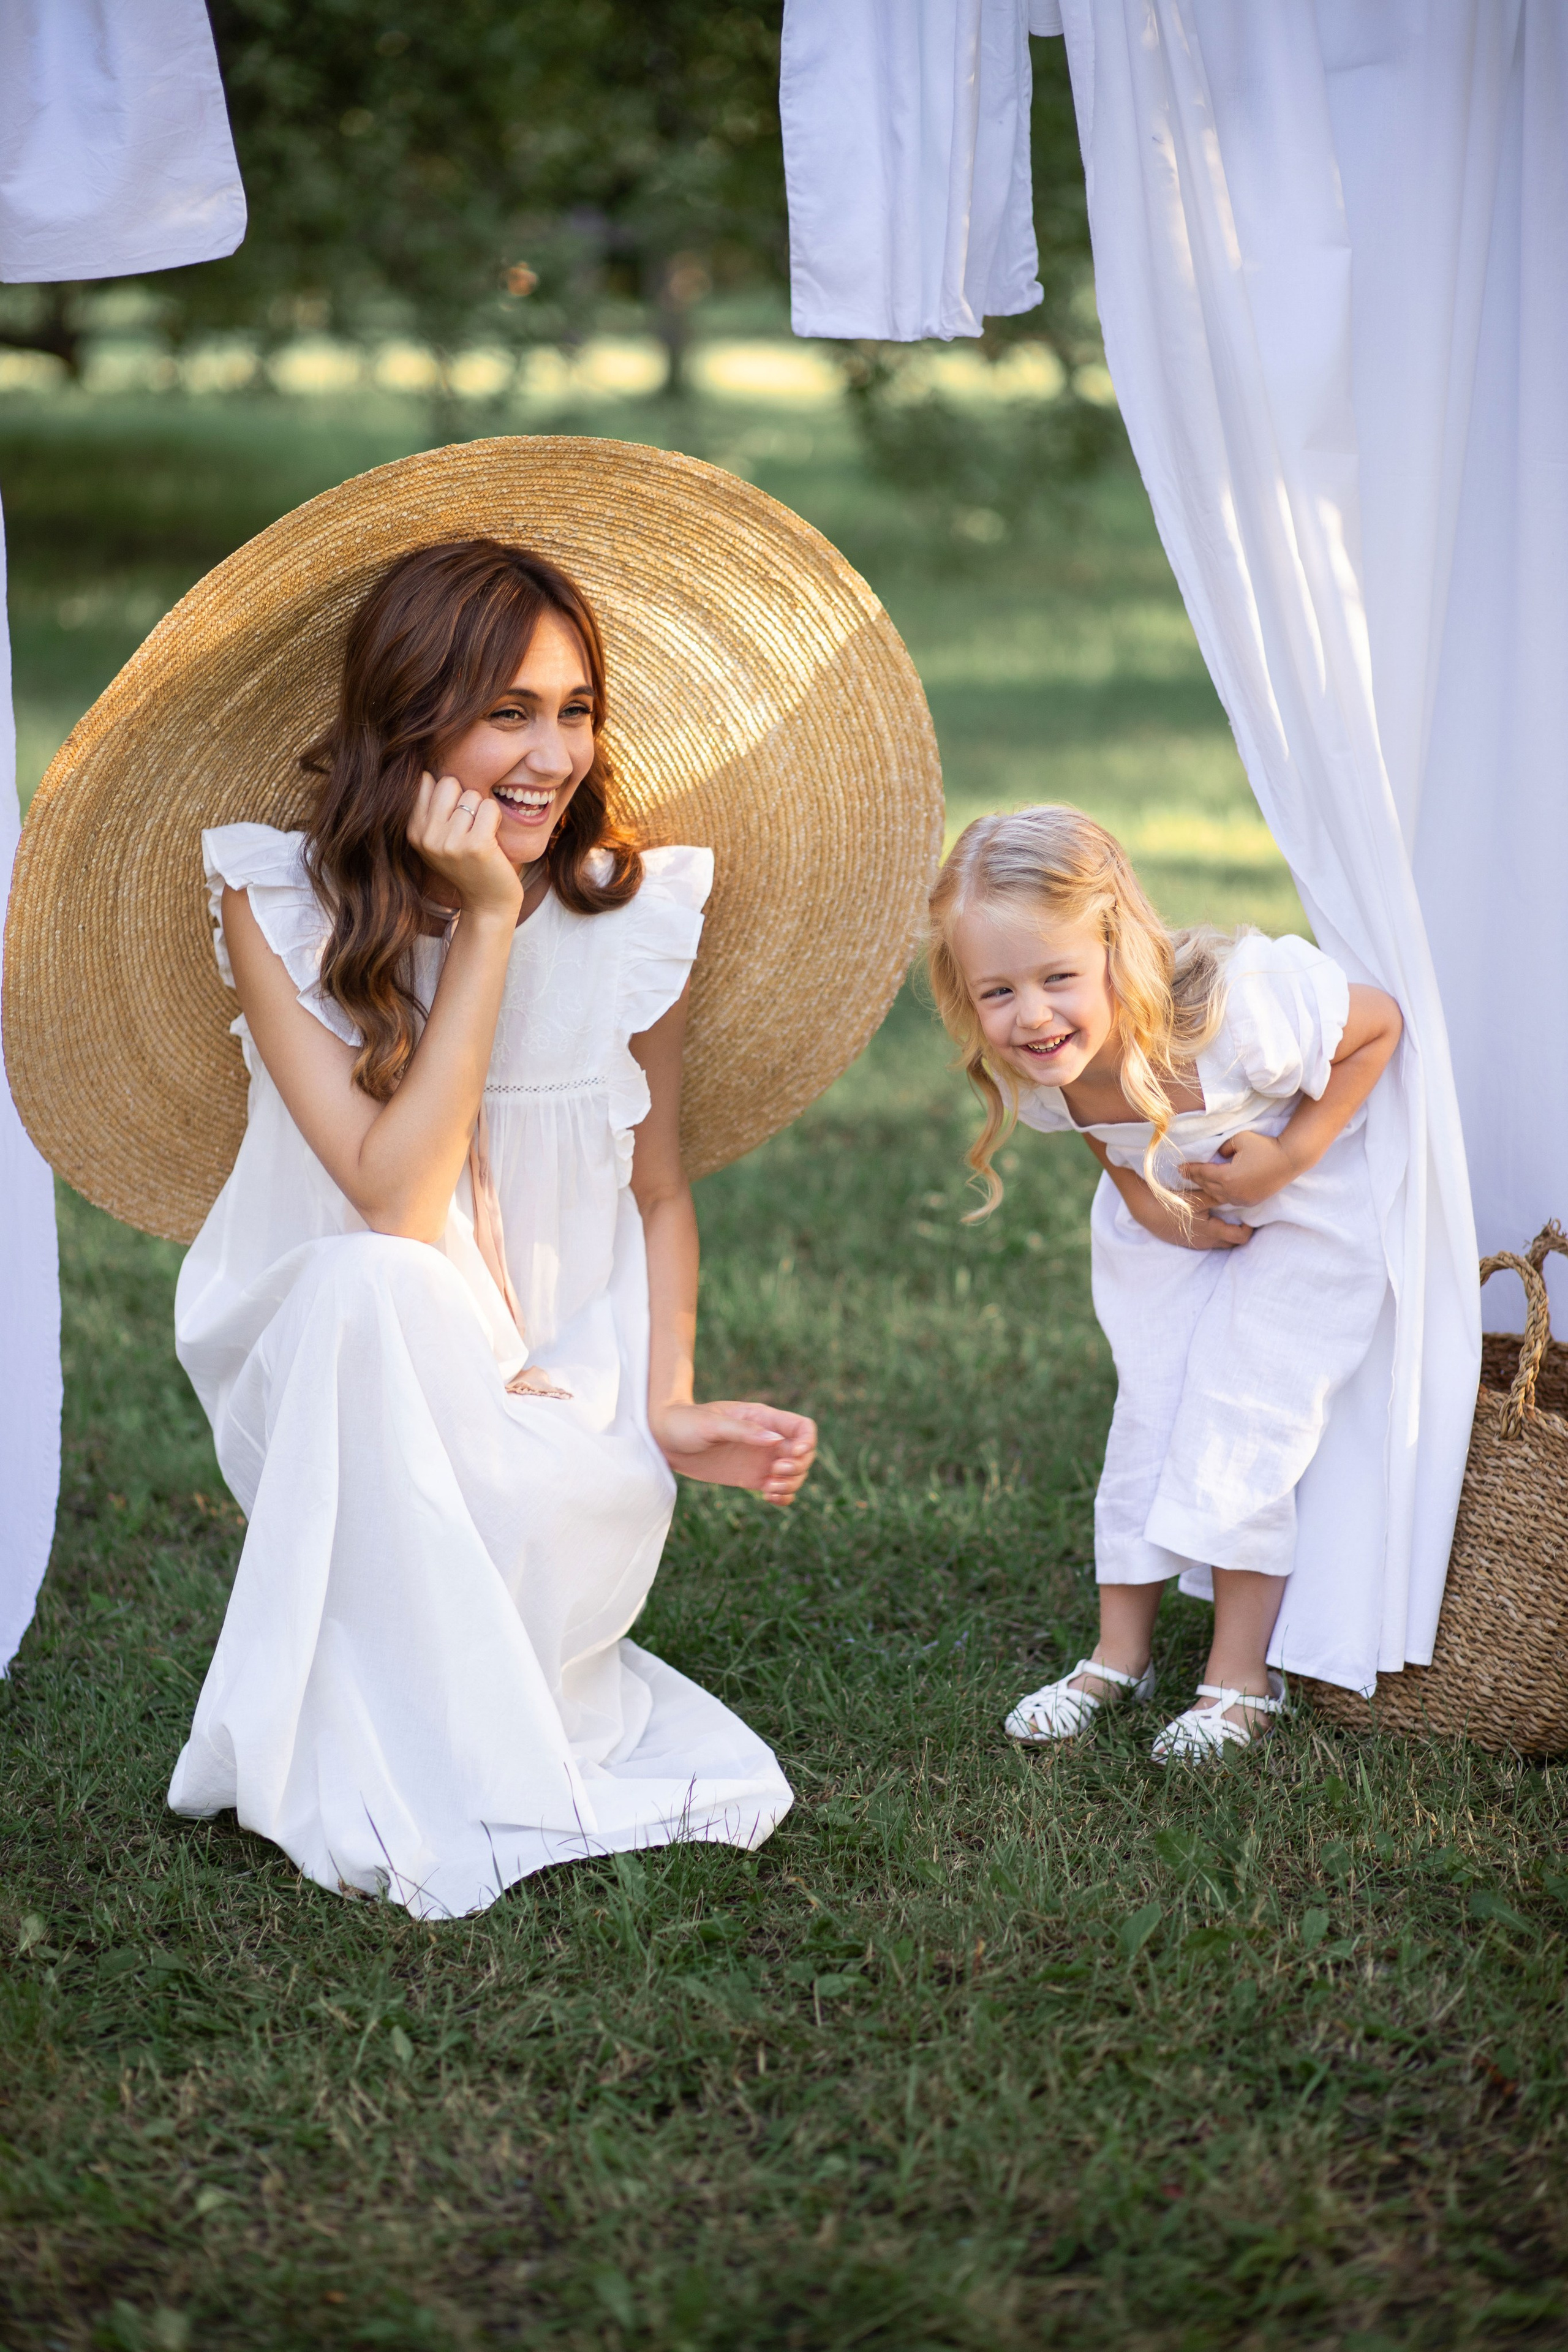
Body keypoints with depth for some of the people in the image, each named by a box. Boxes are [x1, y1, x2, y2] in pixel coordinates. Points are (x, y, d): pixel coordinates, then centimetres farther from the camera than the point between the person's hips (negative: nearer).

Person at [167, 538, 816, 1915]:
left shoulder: (638, 912, -6)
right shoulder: (279, 905, -13)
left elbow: (659, 1195, 6)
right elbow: (396, 1200, -24)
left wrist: (671, 1410, -9)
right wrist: (485, 923, -25)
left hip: (558, 1402, 2)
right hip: (338, 1385, -1)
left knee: (598, 1519, -32)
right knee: (367, 1287, -36)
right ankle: (390, 1777, -21)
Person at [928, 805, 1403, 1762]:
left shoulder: (1237, 1009, -42)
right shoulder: (1027, 1070, -24)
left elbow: (1381, 1022, -23)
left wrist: (1289, 1156, -28)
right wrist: (1143, 1197, -15)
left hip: (1307, 1210, -5)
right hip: (1166, 1219, 5)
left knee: (1243, 1414, -9)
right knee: (1148, 1408, 5)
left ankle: (1242, 1675, 5)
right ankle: (1120, 1653, 20)